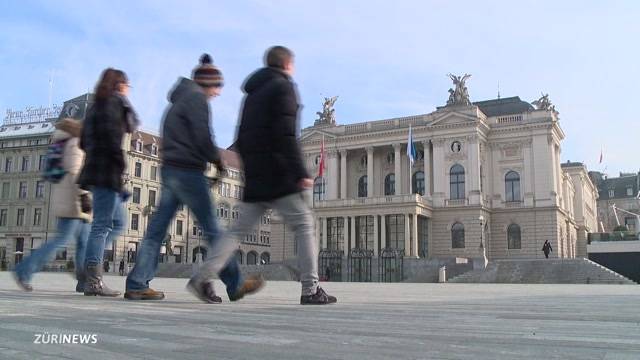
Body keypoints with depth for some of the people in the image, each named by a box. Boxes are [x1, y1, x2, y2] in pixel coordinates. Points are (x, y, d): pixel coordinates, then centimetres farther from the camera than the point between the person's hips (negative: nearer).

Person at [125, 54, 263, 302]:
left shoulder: (178, 99, 22)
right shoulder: (196, 97, -6)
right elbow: (202, 136, -16)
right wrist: (217, 159, 1)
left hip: (170, 170, 9)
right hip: (188, 170, -9)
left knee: (157, 229, 5)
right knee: (212, 230, -3)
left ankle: (137, 285, 4)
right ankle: (235, 285, 6)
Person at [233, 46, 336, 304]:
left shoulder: (252, 94, 22)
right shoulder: (283, 87, -2)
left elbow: (241, 139, 21)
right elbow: (286, 136, -16)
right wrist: (300, 173, -19)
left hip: (255, 178, 8)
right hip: (278, 176, -8)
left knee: (239, 229, 9)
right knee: (304, 225, -2)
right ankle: (311, 290, -6)